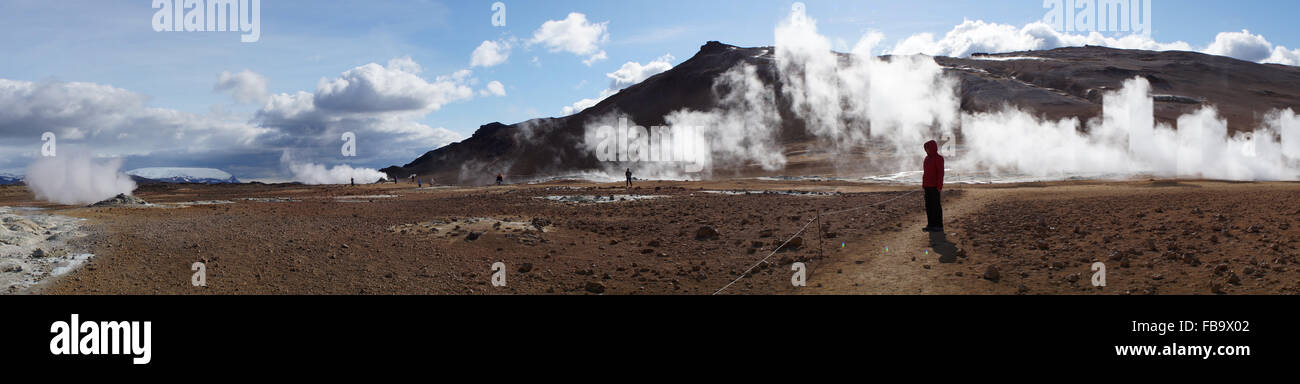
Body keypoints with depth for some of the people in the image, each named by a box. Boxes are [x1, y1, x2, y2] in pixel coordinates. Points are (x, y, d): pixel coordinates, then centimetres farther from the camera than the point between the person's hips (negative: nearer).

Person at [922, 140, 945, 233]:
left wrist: (939, 186, -18)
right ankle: (931, 225, 16)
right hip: (928, 186, 8)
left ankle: (939, 226, -2)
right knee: (929, 206, 10)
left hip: (935, 187, -8)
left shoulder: (938, 158, -11)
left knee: (936, 205, -6)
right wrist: (923, 184, 17)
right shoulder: (928, 158, 14)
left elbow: (941, 172, -14)